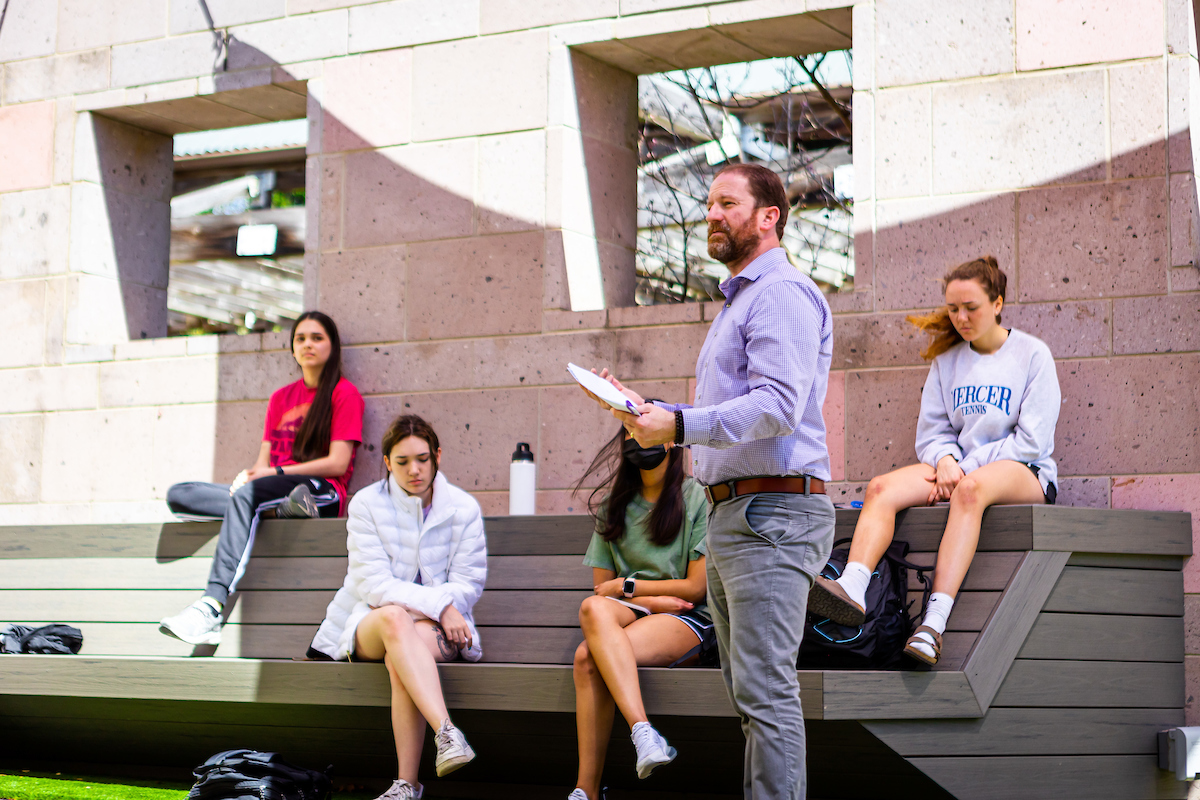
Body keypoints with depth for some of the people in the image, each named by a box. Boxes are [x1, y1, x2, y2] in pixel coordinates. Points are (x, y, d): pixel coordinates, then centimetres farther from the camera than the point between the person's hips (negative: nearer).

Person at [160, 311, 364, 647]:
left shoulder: (344, 393, 4)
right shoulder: (280, 398, 23)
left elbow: (337, 464, -6)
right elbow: (264, 460, 16)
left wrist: (275, 473, -10)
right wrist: (249, 475, -8)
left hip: (324, 493, -7)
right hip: (274, 494, 7)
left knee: (247, 495, -37)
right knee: (178, 495, -11)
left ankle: (213, 606, -50)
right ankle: (280, 509, -25)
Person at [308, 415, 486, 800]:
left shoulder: (463, 508, 4)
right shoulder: (366, 505, 1)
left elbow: (467, 584, 0)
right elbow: (374, 585, -9)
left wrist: (413, 606, -18)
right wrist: (439, 604, -21)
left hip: (439, 628, 0)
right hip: (370, 626, 0)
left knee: (399, 657, -36)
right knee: (394, 619, -39)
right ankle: (446, 732, -56)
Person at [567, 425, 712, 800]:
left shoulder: (698, 498, 4)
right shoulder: (612, 506, 19)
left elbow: (696, 587, -2)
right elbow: (601, 590, 12)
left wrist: (627, 586, 0)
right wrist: (652, 599, -6)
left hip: (689, 620, -4)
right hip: (630, 614, 4)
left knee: (589, 656, -32)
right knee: (594, 608, -35)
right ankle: (644, 733, -45)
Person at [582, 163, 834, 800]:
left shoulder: (782, 293, -9)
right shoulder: (740, 300, 26)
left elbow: (777, 405, -23)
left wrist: (679, 426, -31)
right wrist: (647, 410, 18)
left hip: (771, 513, -11)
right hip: (731, 513, 11)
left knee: (765, 688, -14)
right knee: (749, 690, 11)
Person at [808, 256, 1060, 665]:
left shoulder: (1032, 354, 2)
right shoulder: (947, 359, 16)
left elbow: (1033, 439, -5)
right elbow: (931, 431, 14)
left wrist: (967, 466, -11)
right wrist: (946, 461, -9)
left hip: (1024, 472, -5)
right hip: (958, 467, 5)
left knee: (971, 488, -40)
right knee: (881, 489, -23)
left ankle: (935, 620, -52)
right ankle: (852, 590, -47)